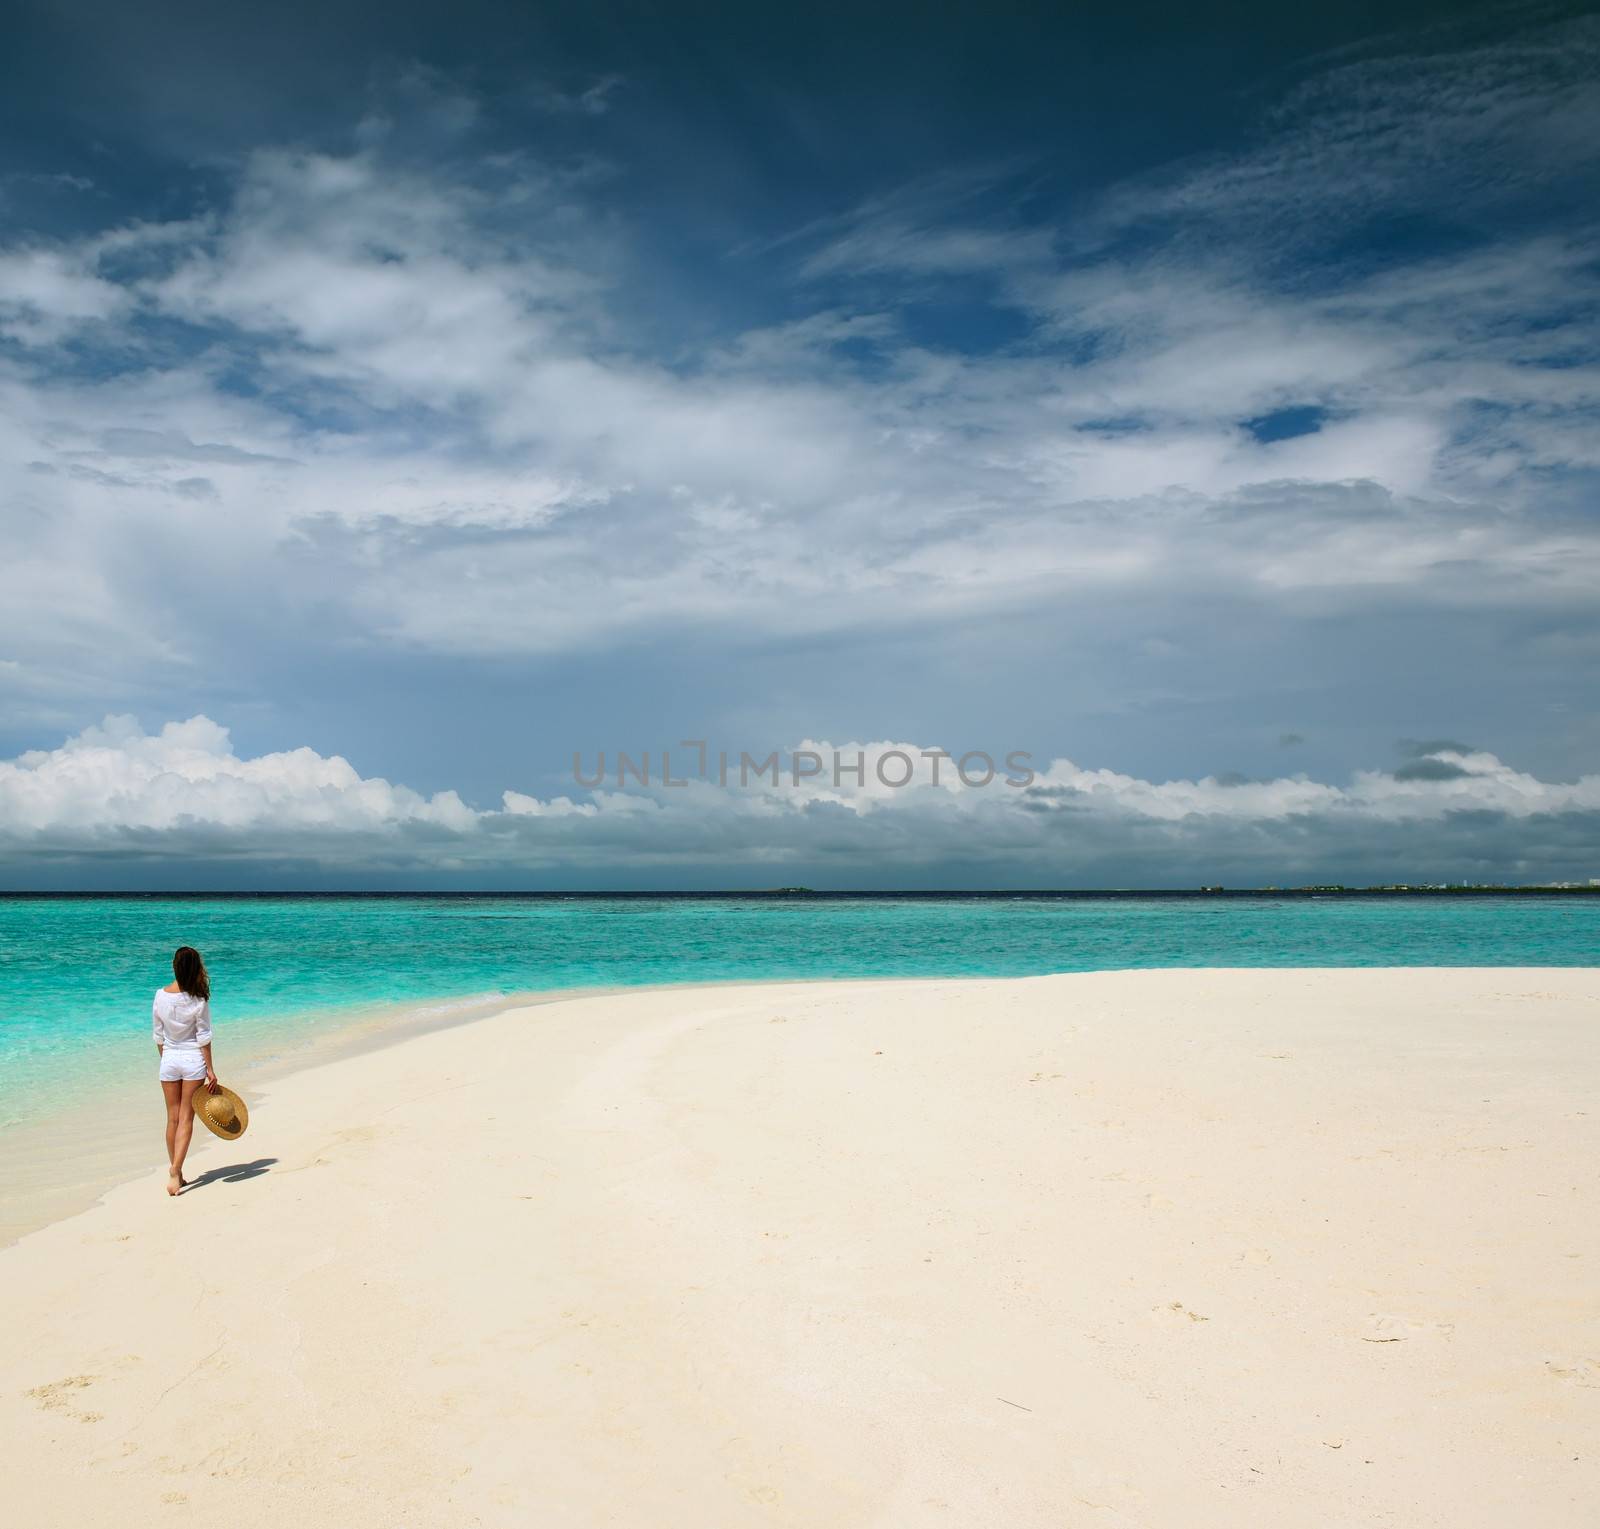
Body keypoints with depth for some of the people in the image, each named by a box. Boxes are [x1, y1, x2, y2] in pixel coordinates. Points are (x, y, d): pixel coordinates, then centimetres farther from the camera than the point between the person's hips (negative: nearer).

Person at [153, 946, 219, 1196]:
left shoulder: (160, 996, -3)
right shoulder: (199, 999, -12)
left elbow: (159, 1036, 4)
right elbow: (203, 1037, -10)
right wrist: (210, 1069, -4)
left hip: (169, 1059, 3)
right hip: (193, 1060, -3)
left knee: (173, 1118, 12)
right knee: (186, 1118, 3)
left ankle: (176, 1173, 19)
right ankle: (175, 1169, -10)